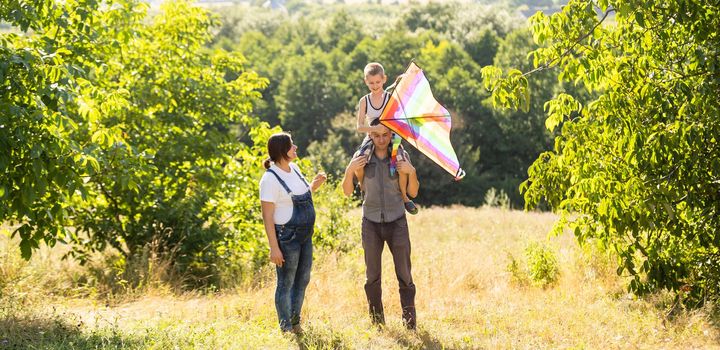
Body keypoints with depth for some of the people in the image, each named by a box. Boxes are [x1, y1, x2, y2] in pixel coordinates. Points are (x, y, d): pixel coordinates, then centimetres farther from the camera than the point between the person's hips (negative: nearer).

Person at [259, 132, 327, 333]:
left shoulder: (294, 169, 8)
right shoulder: (270, 179, -17)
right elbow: (267, 216, -18)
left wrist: (314, 186, 4)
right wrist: (274, 247, -21)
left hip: (305, 234, 8)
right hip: (286, 236, -8)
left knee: (302, 280, 16)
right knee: (286, 283, 1)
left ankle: (296, 324, 30)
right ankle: (286, 328, 11)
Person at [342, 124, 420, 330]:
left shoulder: (401, 157, -3)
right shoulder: (362, 157, -3)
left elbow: (413, 193, 2)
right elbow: (347, 191, 0)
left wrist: (412, 172, -16)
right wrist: (350, 169, -16)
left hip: (396, 222, -1)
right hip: (371, 222, 1)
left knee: (404, 275, -2)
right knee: (372, 277, 7)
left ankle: (410, 324, 3)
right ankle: (377, 325, 16)